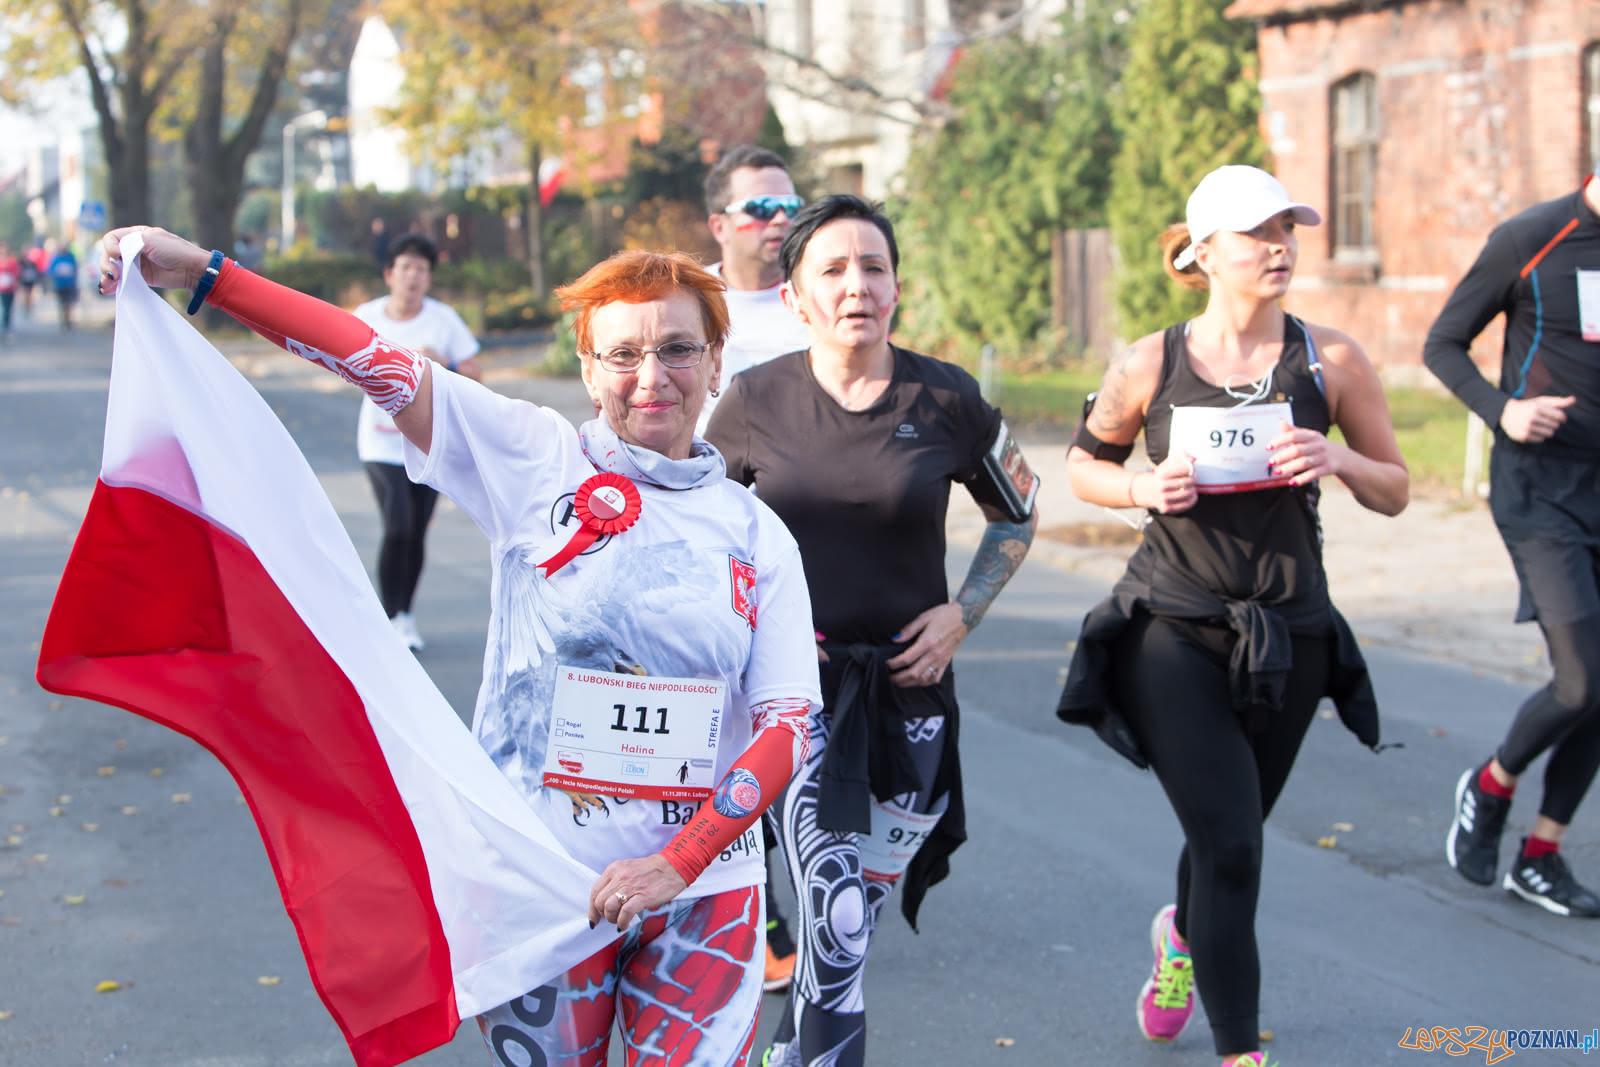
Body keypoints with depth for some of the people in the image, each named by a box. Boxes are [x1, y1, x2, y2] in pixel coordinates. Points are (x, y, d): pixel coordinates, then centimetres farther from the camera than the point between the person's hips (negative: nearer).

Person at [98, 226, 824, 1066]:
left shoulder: (757, 536, 3)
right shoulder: (538, 462, -1)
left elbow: (789, 723, -2)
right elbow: (384, 367, -9)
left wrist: (678, 863, -15)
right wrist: (200, 270, -16)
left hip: (701, 894, 1)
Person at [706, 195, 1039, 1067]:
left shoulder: (945, 400, -4)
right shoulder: (756, 400, -5)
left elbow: (1016, 518, 12)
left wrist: (961, 613, -1)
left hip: (907, 681, 2)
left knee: (862, 909, 13)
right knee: (836, 913, -16)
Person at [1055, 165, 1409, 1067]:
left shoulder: (1331, 361, -3)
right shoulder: (1151, 367, -5)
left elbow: (1395, 492, 4)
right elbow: (1084, 462, 10)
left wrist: (1338, 459, -17)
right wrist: (1142, 488, -11)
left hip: (1288, 637, 3)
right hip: (1174, 631, -3)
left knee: (1233, 836, 19)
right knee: (1230, 845, -12)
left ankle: (1181, 936, 53)